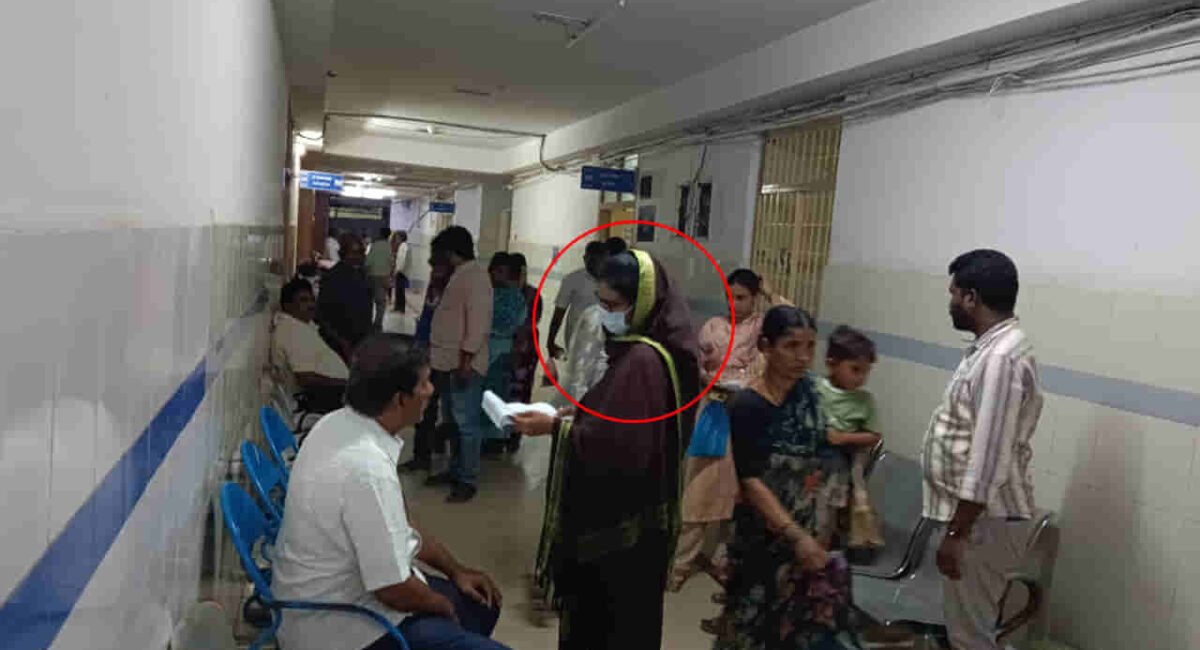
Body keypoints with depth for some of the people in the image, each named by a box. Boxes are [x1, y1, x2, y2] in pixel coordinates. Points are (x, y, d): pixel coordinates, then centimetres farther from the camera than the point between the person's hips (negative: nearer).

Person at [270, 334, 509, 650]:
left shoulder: (339, 423, -3)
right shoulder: (367, 467, -32)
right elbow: (393, 588, -25)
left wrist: (456, 571, 12)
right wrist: (443, 606, -5)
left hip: (339, 592, 9)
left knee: (481, 605, 18)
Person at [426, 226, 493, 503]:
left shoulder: (475, 275, -15)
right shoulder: (460, 274, 17)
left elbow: (478, 321, -22)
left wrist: (466, 360, -24)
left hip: (464, 363, -11)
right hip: (449, 362, 11)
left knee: (466, 423, -5)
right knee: (452, 421, 17)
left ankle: (467, 481, 1)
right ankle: (455, 470, 28)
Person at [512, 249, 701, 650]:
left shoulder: (642, 360, -24)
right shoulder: (637, 350, 8)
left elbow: (621, 444, -28)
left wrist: (555, 427, -19)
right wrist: (569, 418, 4)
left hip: (625, 521, -10)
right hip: (621, 512, 10)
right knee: (592, 613, 22)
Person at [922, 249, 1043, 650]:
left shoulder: (1000, 359, -25)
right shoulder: (995, 348, 9)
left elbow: (988, 460, -27)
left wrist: (956, 534, -23)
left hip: (984, 520, -10)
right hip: (976, 512, 10)